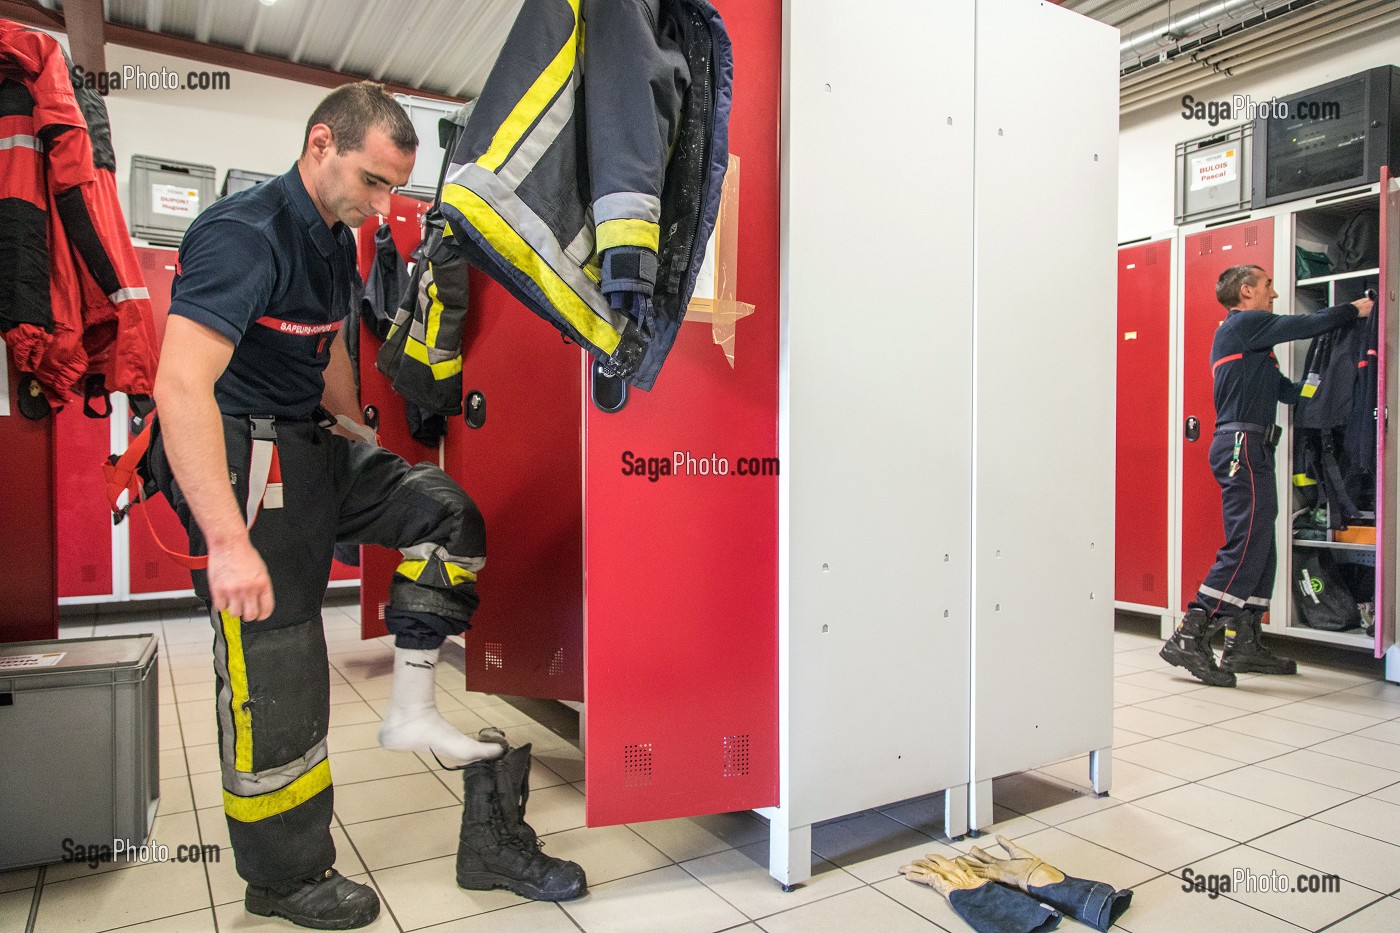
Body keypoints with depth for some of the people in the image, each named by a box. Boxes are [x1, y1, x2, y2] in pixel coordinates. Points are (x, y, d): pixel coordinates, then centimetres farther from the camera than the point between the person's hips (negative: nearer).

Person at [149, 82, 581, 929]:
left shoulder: (335, 241, 11)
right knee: (276, 676, -3)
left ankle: (413, 710, 10)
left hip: (311, 446, 9)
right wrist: (227, 540, -34)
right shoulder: (244, 235, -20)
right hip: (242, 459, -9)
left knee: (447, 511, 3)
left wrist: (358, 442, 29)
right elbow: (180, 385, -30)